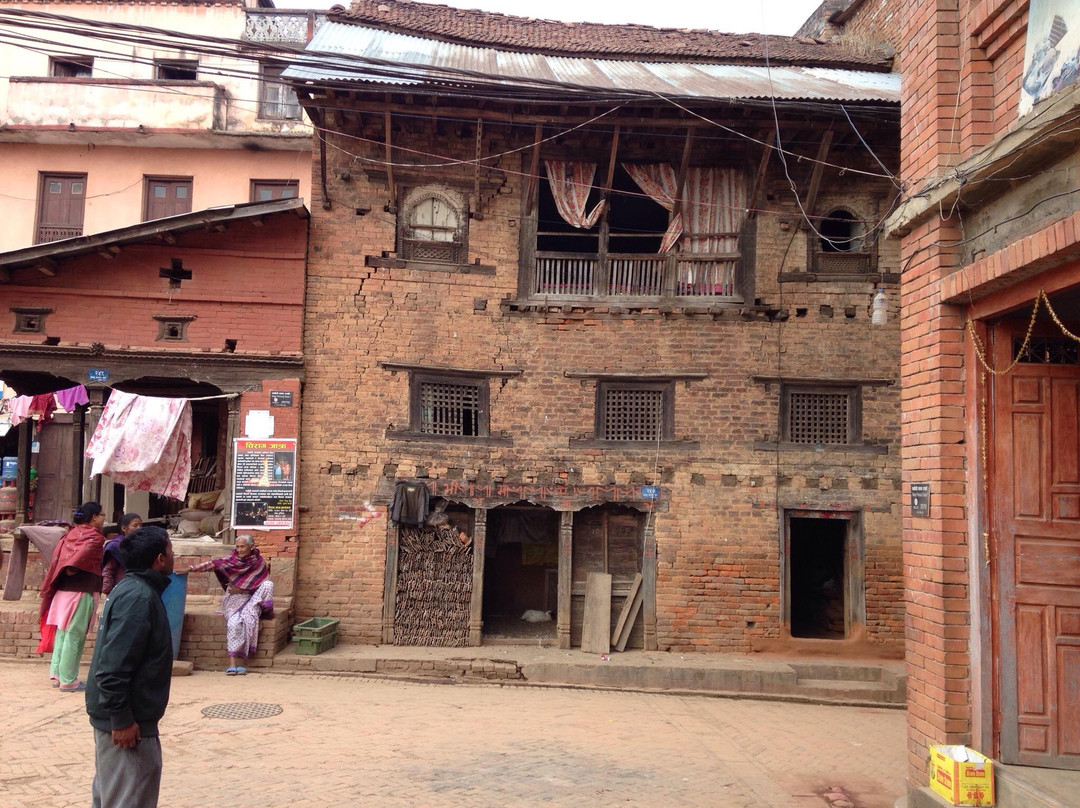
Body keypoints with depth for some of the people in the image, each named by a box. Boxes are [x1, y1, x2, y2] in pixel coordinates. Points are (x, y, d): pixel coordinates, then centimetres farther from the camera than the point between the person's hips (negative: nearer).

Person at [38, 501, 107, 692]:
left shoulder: (71, 534, 13)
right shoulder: (95, 536, -9)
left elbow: (57, 558, 12)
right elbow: (85, 552, -26)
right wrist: (72, 568, -22)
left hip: (62, 591, 8)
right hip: (82, 592, -7)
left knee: (62, 633, 14)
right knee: (74, 636, -2)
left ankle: (56, 674, 19)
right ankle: (68, 681, 3)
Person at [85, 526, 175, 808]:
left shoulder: (135, 589, 7)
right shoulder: (138, 597, -24)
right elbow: (112, 667, -27)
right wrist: (122, 719, -23)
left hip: (123, 713, 10)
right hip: (129, 720, -10)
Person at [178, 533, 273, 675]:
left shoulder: (259, 563, 2)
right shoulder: (233, 558, 4)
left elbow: (262, 586, -1)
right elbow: (214, 564, -8)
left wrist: (241, 589, -10)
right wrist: (191, 569, -19)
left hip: (251, 599, 0)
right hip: (234, 599, 0)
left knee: (248, 618, -31)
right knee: (233, 622, -27)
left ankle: (240, 661, -27)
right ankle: (233, 662, -30)